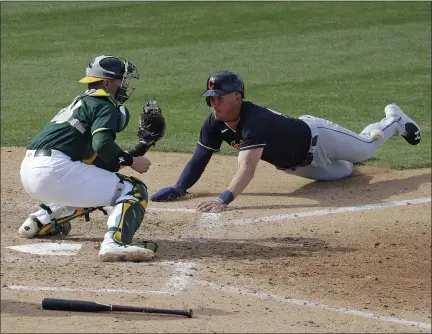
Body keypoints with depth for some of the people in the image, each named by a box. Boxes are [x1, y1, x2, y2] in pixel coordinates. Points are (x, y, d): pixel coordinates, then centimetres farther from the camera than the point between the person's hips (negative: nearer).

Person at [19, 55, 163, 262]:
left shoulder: (81, 103, 30)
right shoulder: (105, 106, 2)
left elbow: (96, 161, 26)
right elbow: (102, 144, -17)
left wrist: (134, 154, 19)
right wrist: (131, 161, -3)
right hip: (54, 171, -9)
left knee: (93, 190, 35)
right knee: (134, 191, -6)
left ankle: (40, 222, 29)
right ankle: (115, 243, -29)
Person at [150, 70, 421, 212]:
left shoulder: (254, 120, -46)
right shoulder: (215, 123, -24)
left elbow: (247, 168, -58)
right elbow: (199, 159, -19)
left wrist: (224, 199, -71)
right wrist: (178, 189, -35)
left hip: (315, 136, -6)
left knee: (365, 148, 21)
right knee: (342, 172, 28)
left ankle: (394, 120, 48)